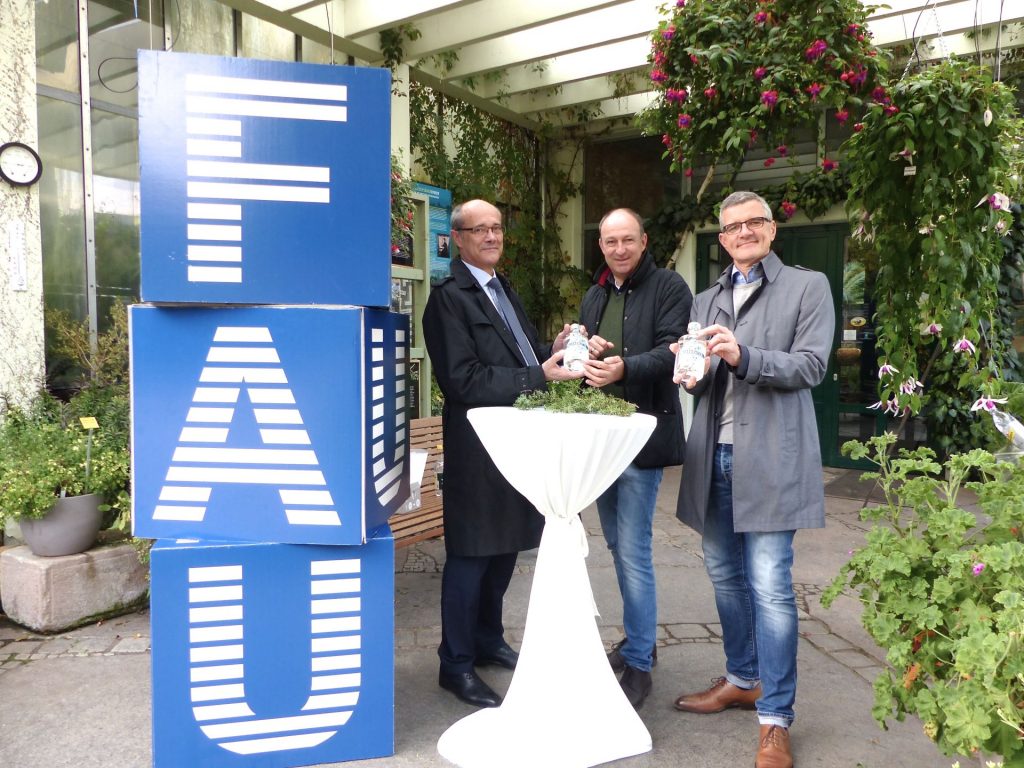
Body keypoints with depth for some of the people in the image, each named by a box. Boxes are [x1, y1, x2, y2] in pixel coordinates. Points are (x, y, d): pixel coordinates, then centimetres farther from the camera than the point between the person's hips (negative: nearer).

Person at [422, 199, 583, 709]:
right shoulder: (449, 297, -11)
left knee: (505, 547, 17)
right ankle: (456, 665, 18)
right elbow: (464, 379, -19)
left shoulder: (503, 289, 16)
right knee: (470, 554, 3)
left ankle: (487, 641, 36)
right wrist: (539, 375, -21)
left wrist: (554, 352, -2)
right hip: (478, 447, -8)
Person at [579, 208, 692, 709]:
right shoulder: (594, 296, 17)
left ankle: (639, 663, 6)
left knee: (633, 551, -8)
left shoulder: (669, 287, -4)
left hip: (642, 434, -7)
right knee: (617, 545, 16)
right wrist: (587, 351, -5)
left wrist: (623, 367, -34)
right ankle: (638, 637, 33)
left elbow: (671, 351, -16)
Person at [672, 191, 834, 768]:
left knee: (770, 586, -7)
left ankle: (776, 719, 6)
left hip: (770, 456, -5)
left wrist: (744, 357, -22)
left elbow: (811, 366, -7)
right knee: (725, 576, 15)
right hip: (714, 454, 6)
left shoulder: (808, 286, 3)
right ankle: (743, 680, 33)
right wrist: (692, 374, -7)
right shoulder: (707, 301, 18)